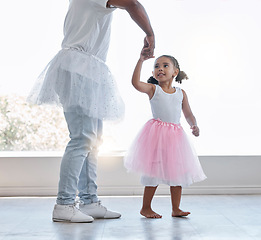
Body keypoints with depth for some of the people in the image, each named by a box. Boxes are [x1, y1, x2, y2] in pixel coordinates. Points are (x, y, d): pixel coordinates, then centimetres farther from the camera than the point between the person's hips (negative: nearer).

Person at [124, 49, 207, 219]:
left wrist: (194, 125, -6)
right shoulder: (153, 89, 1)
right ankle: (146, 207, 12)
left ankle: (176, 208, 18)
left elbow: (188, 114, 14)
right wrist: (141, 60, -21)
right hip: (156, 134, -4)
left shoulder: (181, 93, 11)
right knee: (154, 171, -2)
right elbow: (136, 83, -17)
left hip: (176, 135, 4)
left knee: (178, 171, 7)